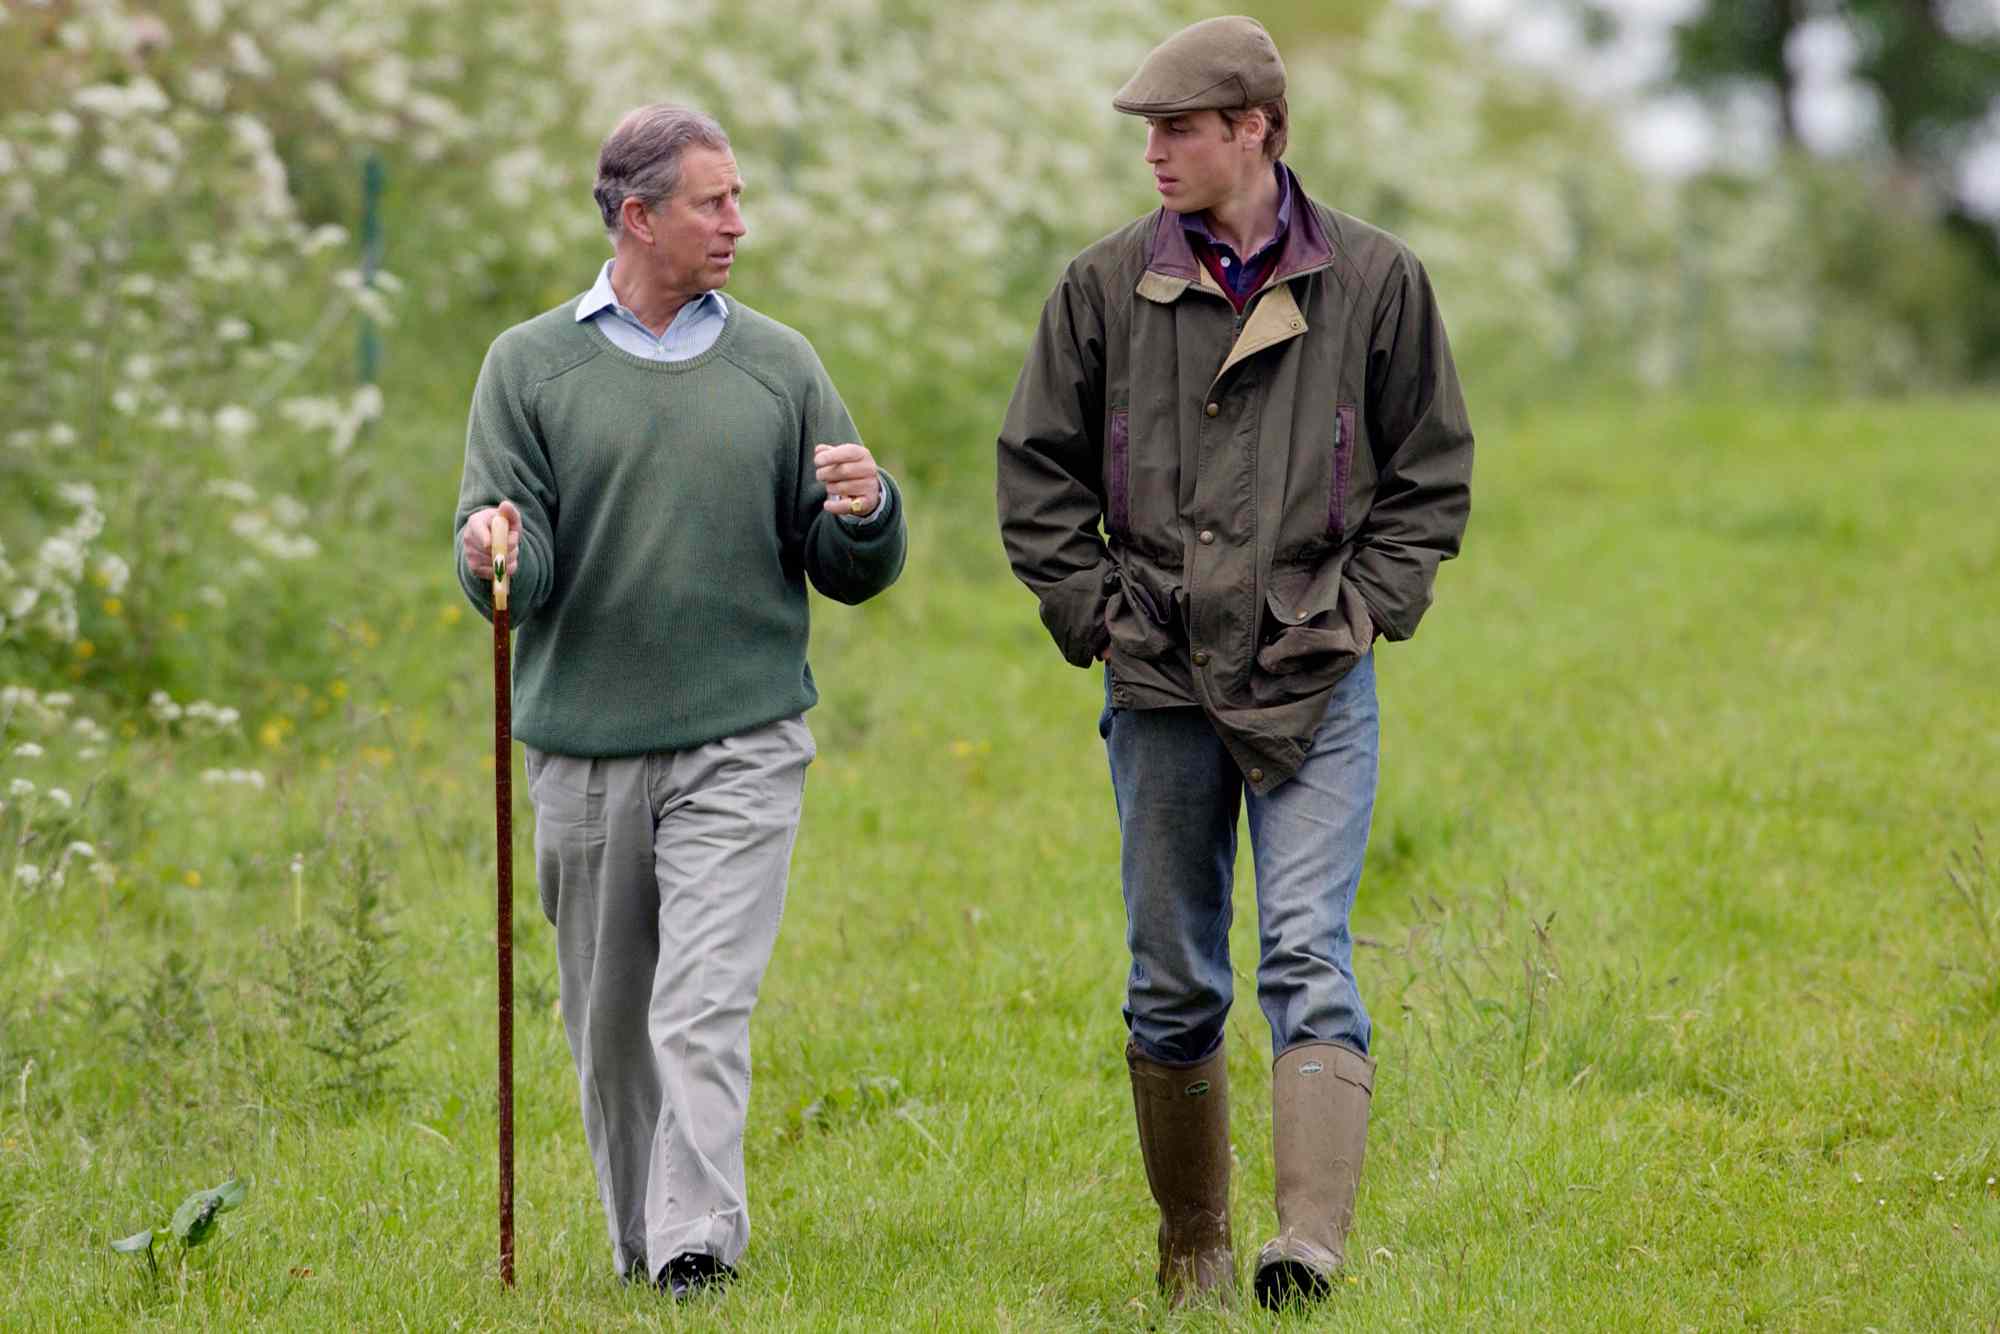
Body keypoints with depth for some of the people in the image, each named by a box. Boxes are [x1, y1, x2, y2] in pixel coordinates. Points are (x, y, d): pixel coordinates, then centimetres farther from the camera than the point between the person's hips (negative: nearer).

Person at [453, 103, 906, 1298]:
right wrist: (494, 554, -24)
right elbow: (511, 562, -1)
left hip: (742, 747, -1)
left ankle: (699, 1244, -18)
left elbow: (851, 574, 9)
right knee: (610, 1020, 8)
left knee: (706, 1008, -13)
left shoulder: (778, 365, 7)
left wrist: (867, 514, -13)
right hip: (584, 747, 1)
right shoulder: (532, 365, 5)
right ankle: (638, 1241, 23)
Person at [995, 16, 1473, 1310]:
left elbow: (1432, 474, 9)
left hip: (1316, 680, -2)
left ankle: (1311, 1241, -22)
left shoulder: (1375, 280, 1)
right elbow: (1037, 473, 10)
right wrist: (1096, 612, 1)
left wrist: (1363, 609, -1)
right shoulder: (1107, 285, 3)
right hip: (1161, 680, 2)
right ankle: (1191, 1249, 19)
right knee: (1173, 982, 7)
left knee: (1309, 956, -13)